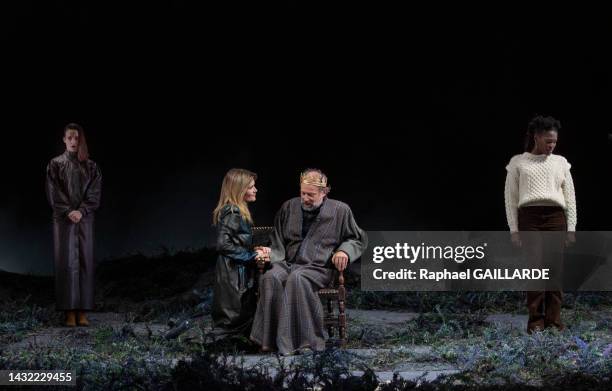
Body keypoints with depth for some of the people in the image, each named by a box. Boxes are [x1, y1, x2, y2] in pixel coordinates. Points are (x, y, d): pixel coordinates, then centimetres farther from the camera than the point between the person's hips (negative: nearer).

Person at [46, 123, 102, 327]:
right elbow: (53, 193, -3)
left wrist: (81, 211, -12)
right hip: (63, 219, -2)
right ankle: (69, 312, -6)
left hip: (84, 219, 2)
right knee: (66, 262, -6)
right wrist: (68, 212, -14)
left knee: (84, 262, -1)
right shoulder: (55, 164, 4)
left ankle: (82, 312, 1)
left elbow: (95, 193, 2)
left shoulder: (90, 166, 8)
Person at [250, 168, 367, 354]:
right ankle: (270, 339, -30)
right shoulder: (289, 207, 14)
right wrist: (271, 255, -2)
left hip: (318, 267, -3)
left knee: (297, 279, -38)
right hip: (287, 263, 3)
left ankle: (306, 339, -34)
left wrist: (344, 250, -6)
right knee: (270, 278, -32)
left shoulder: (340, 210, 7)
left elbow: (358, 239, 15)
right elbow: (278, 241, 19)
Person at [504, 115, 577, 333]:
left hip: (556, 217, 2)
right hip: (530, 217, -2)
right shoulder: (518, 162, 9)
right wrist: (513, 229, -1)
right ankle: (536, 320, -4)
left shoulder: (560, 162, 16)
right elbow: (510, 198, 7)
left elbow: (570, 197, 14)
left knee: (555, 269, -3)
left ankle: (554, 320, 3)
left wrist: (571, 228, 6)